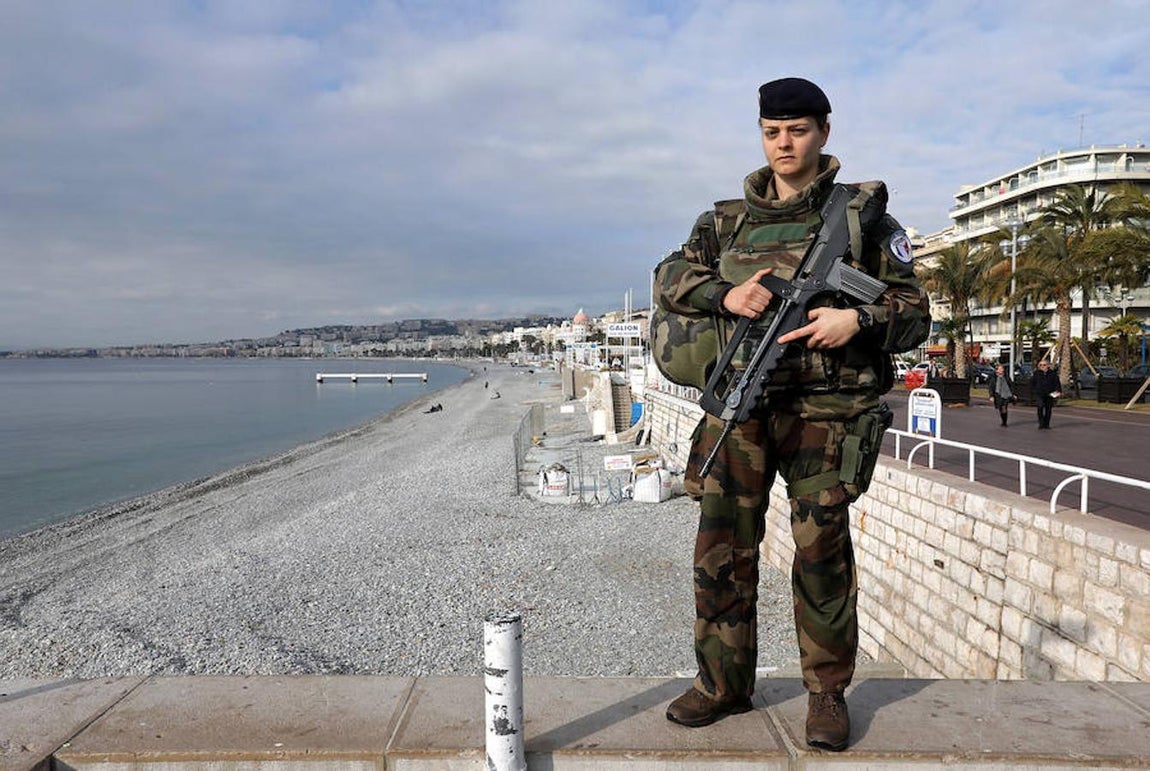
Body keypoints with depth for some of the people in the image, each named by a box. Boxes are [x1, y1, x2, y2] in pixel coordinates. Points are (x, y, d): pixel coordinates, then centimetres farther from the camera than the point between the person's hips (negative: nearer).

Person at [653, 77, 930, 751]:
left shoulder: (862, 214, 7)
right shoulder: (727, 219, 15)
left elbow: (915, 313, 5)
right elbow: (671, 279, 9)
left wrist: (858, 320, -16)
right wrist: (726, 294, -11)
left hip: (822, 408, -2)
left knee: (822, 549, 0)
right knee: (723, 545, 4)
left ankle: (828, 691, 18)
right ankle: (724, 682, 20)